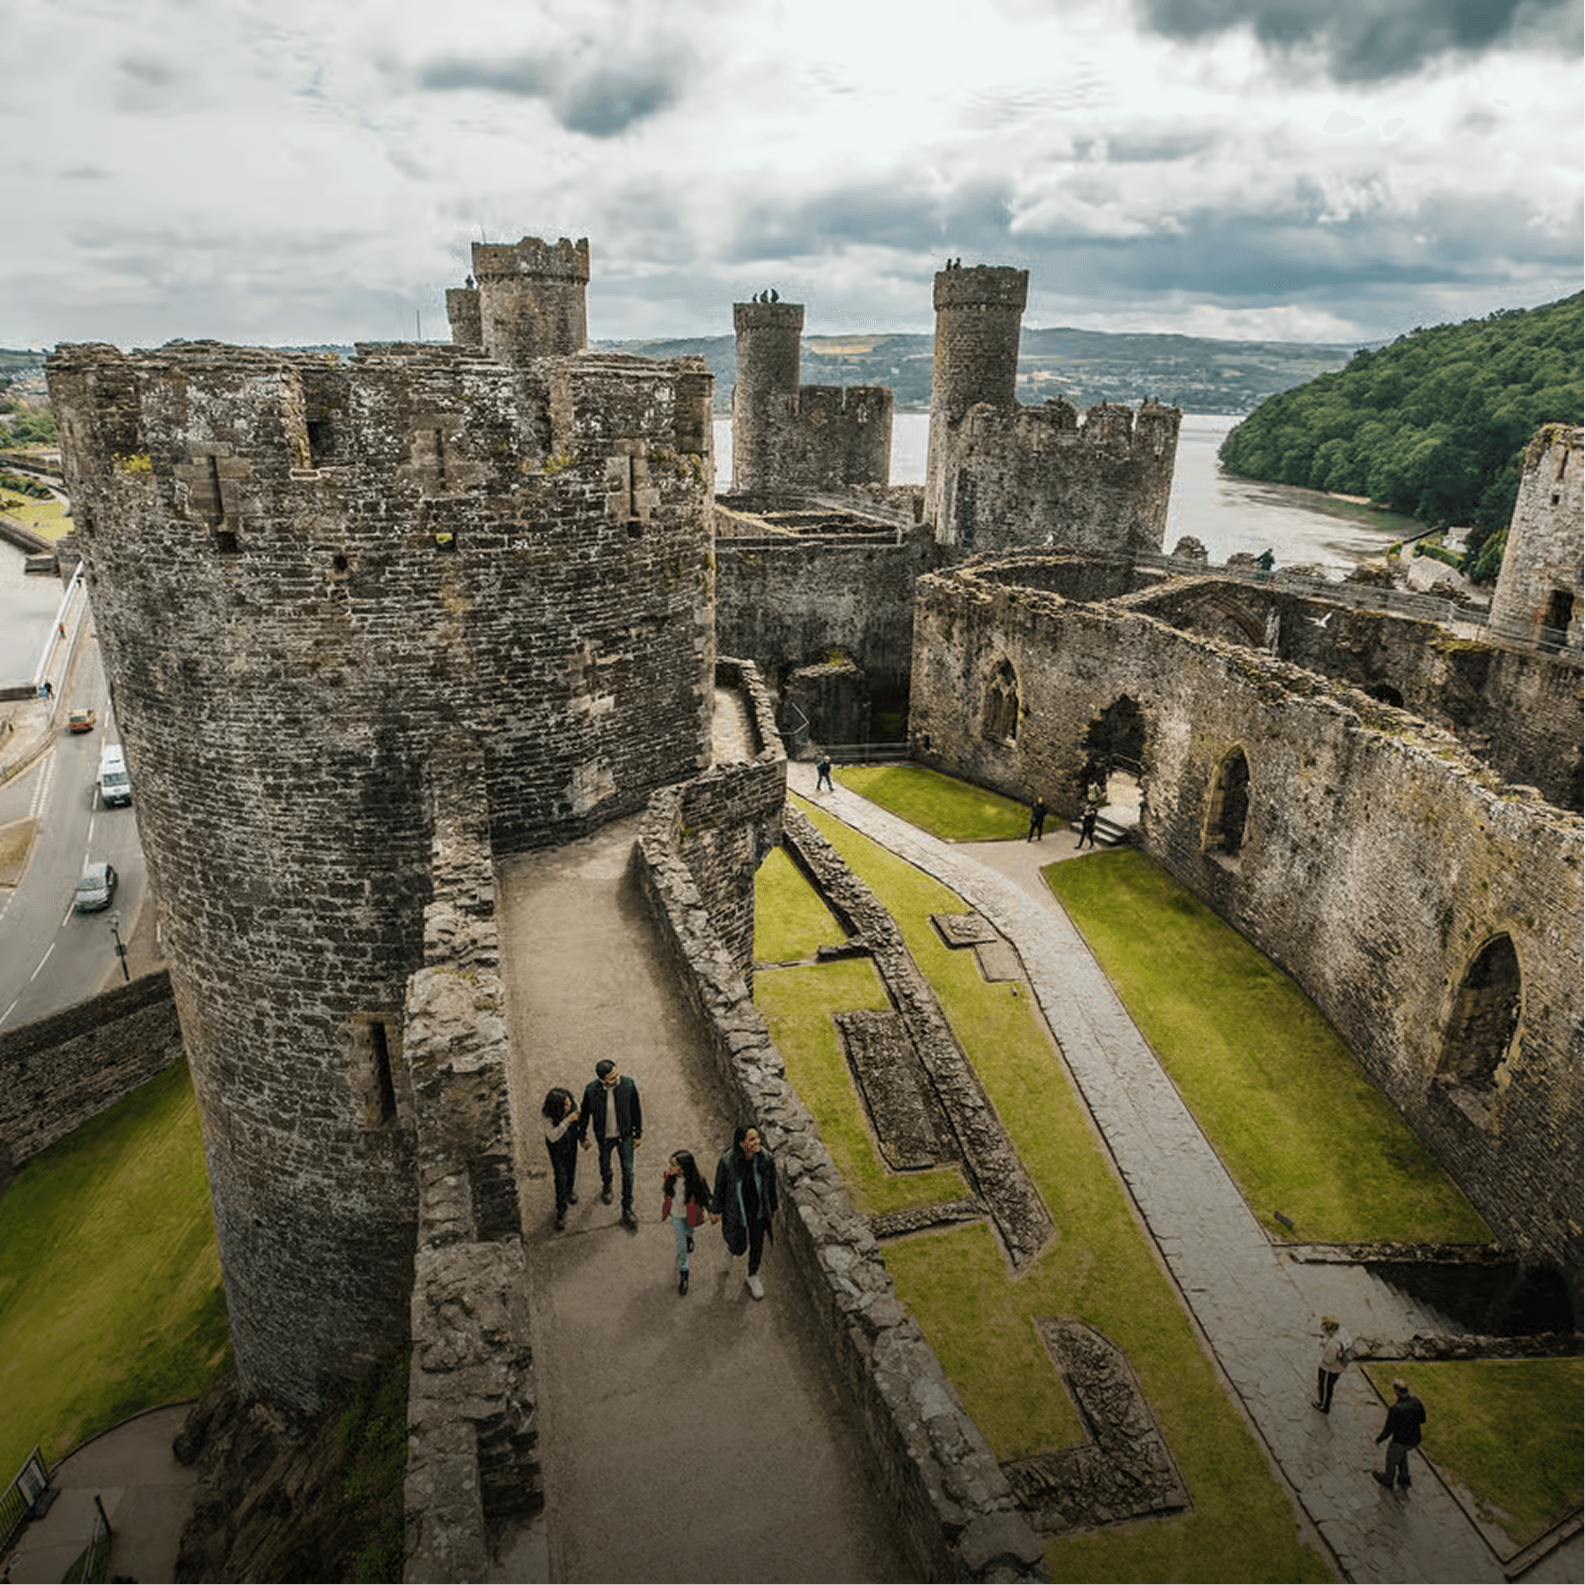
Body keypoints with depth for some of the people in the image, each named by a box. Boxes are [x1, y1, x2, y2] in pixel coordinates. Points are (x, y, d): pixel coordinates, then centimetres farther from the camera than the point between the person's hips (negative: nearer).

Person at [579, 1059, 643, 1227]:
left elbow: (636, 1110, -9)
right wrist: (582, 1136, 5)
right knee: (605, 1164, 25)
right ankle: (606, 1186, 58)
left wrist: (638, 1134, 0)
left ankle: (627, 1210, 16)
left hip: (625, 1134, 0)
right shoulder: (592, 1090, -26)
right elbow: (585, 1113, -7)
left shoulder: (628, 1085, -24)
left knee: (628, 1171, 0)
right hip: (604, 1136, 0)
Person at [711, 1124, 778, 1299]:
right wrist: (716, 1210, 1)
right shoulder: (727, 1161, -30)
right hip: (736, 1209, -2)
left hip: (758, 1210, 2)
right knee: (739, 1248, 15)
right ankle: (732, 1241, 53)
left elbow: (771, 1184, -6)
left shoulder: (765, 1158, -24)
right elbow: (719, 1186, -12)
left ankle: (753, 1277, 47)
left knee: (757, 1245, 18)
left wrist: (773, 1207, 7)